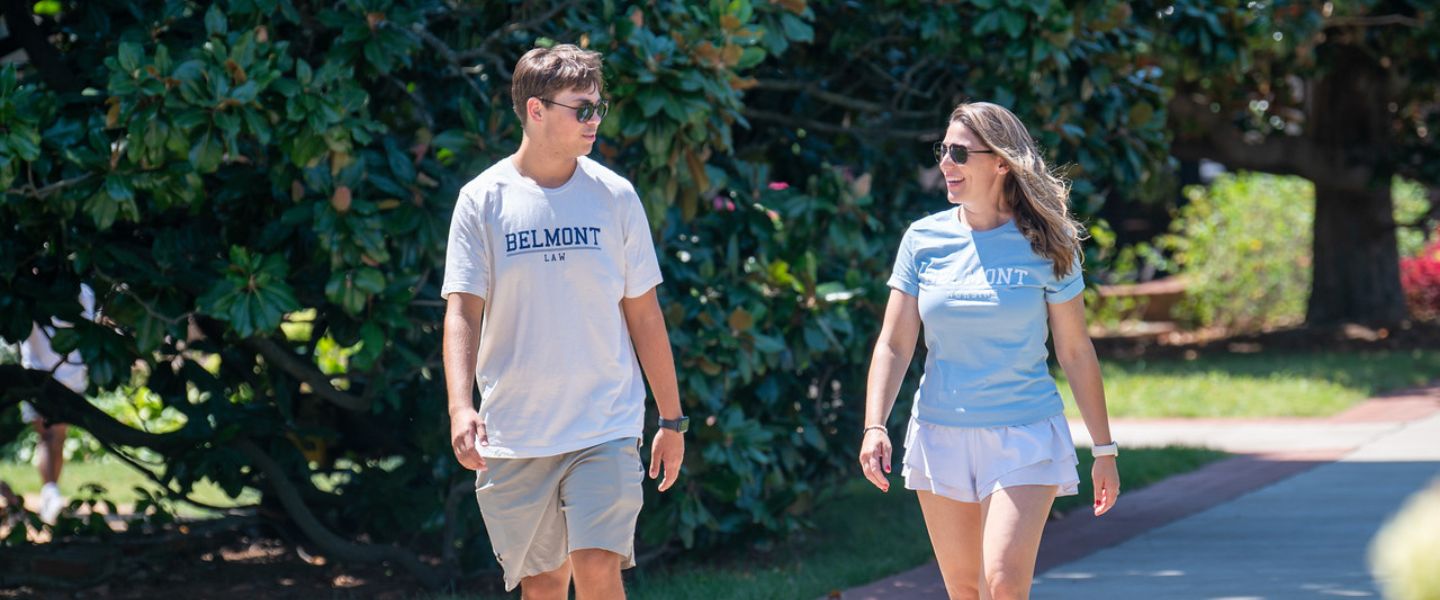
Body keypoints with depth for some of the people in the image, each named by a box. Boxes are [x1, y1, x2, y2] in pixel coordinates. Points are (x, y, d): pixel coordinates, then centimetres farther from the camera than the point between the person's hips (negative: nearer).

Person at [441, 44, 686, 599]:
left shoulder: (614, 196, 3)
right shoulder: (483, 200, -1)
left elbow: (643, 314, 9)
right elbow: (462, 310, -4)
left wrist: (672, 419, 10)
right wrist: (460, 407, -20)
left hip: (606, 427, 0)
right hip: (513, 439, 0)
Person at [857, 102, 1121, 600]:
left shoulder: (1045, 245, -3)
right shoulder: (924, 240, 2)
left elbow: (1075, 352, 3)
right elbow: (894, 344, 3)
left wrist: (1104, 449, 4)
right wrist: (875, 426, -12)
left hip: (1025, 436, -3)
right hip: (939, 436, 3)